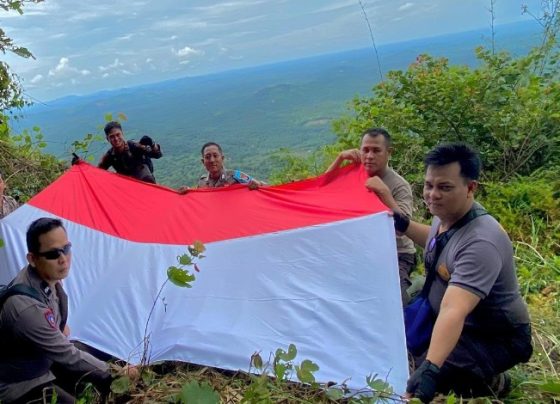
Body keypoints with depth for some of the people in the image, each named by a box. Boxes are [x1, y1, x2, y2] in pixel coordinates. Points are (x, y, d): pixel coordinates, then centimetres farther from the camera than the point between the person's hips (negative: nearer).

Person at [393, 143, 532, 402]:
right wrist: (403, 224, 3)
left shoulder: (481, 242, -35)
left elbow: (454, 311, -47)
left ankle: (490, 382, 3)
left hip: (496, 338, -9)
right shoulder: (445, 214, -7)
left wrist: (430, 370, -57)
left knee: (423, 374, -28)